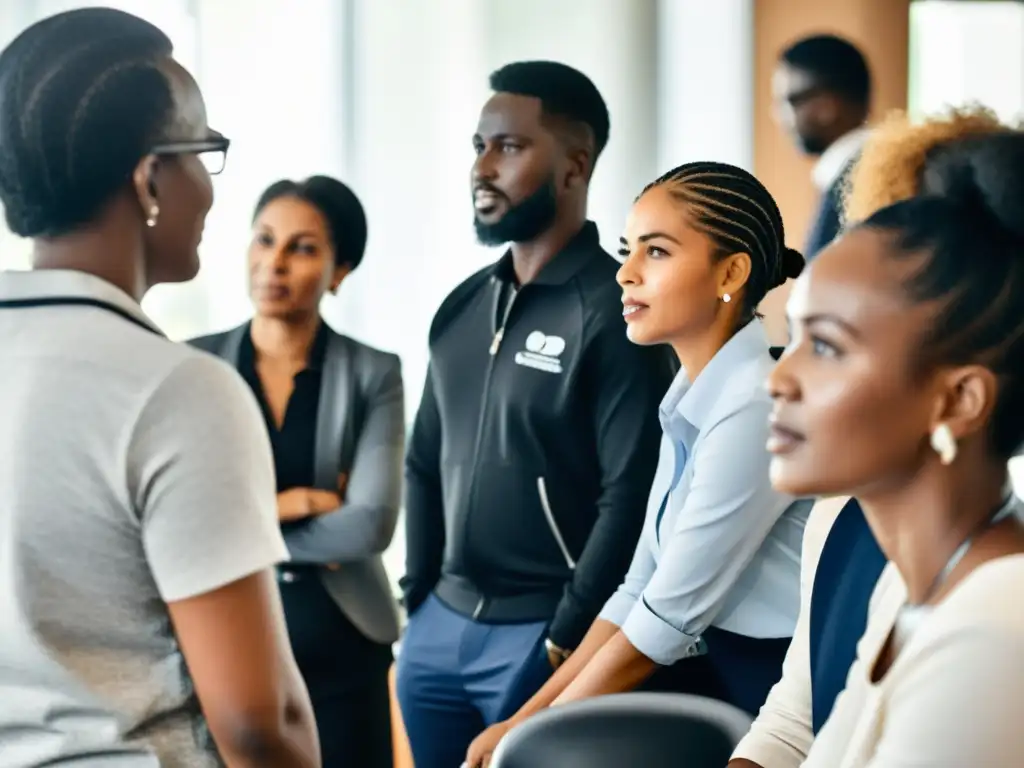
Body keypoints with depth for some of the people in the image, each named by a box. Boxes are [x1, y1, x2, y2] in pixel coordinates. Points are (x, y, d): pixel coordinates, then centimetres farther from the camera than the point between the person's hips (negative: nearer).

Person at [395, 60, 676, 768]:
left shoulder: (614, 311, -12)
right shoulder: (462, 307, 10)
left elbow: (631, 499, -17)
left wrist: (564, 642, -15)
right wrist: (420, 599, 10)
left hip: (539, 636, -7)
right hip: (438, 628, 7)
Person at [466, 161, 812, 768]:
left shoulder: (756, 409, -19)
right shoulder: (692, 400, 9)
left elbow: (671, 616, -17)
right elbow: (640, 592, 9)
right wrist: (525, 718, 3)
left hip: (767, 689, -8)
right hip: (716, 672, 8)